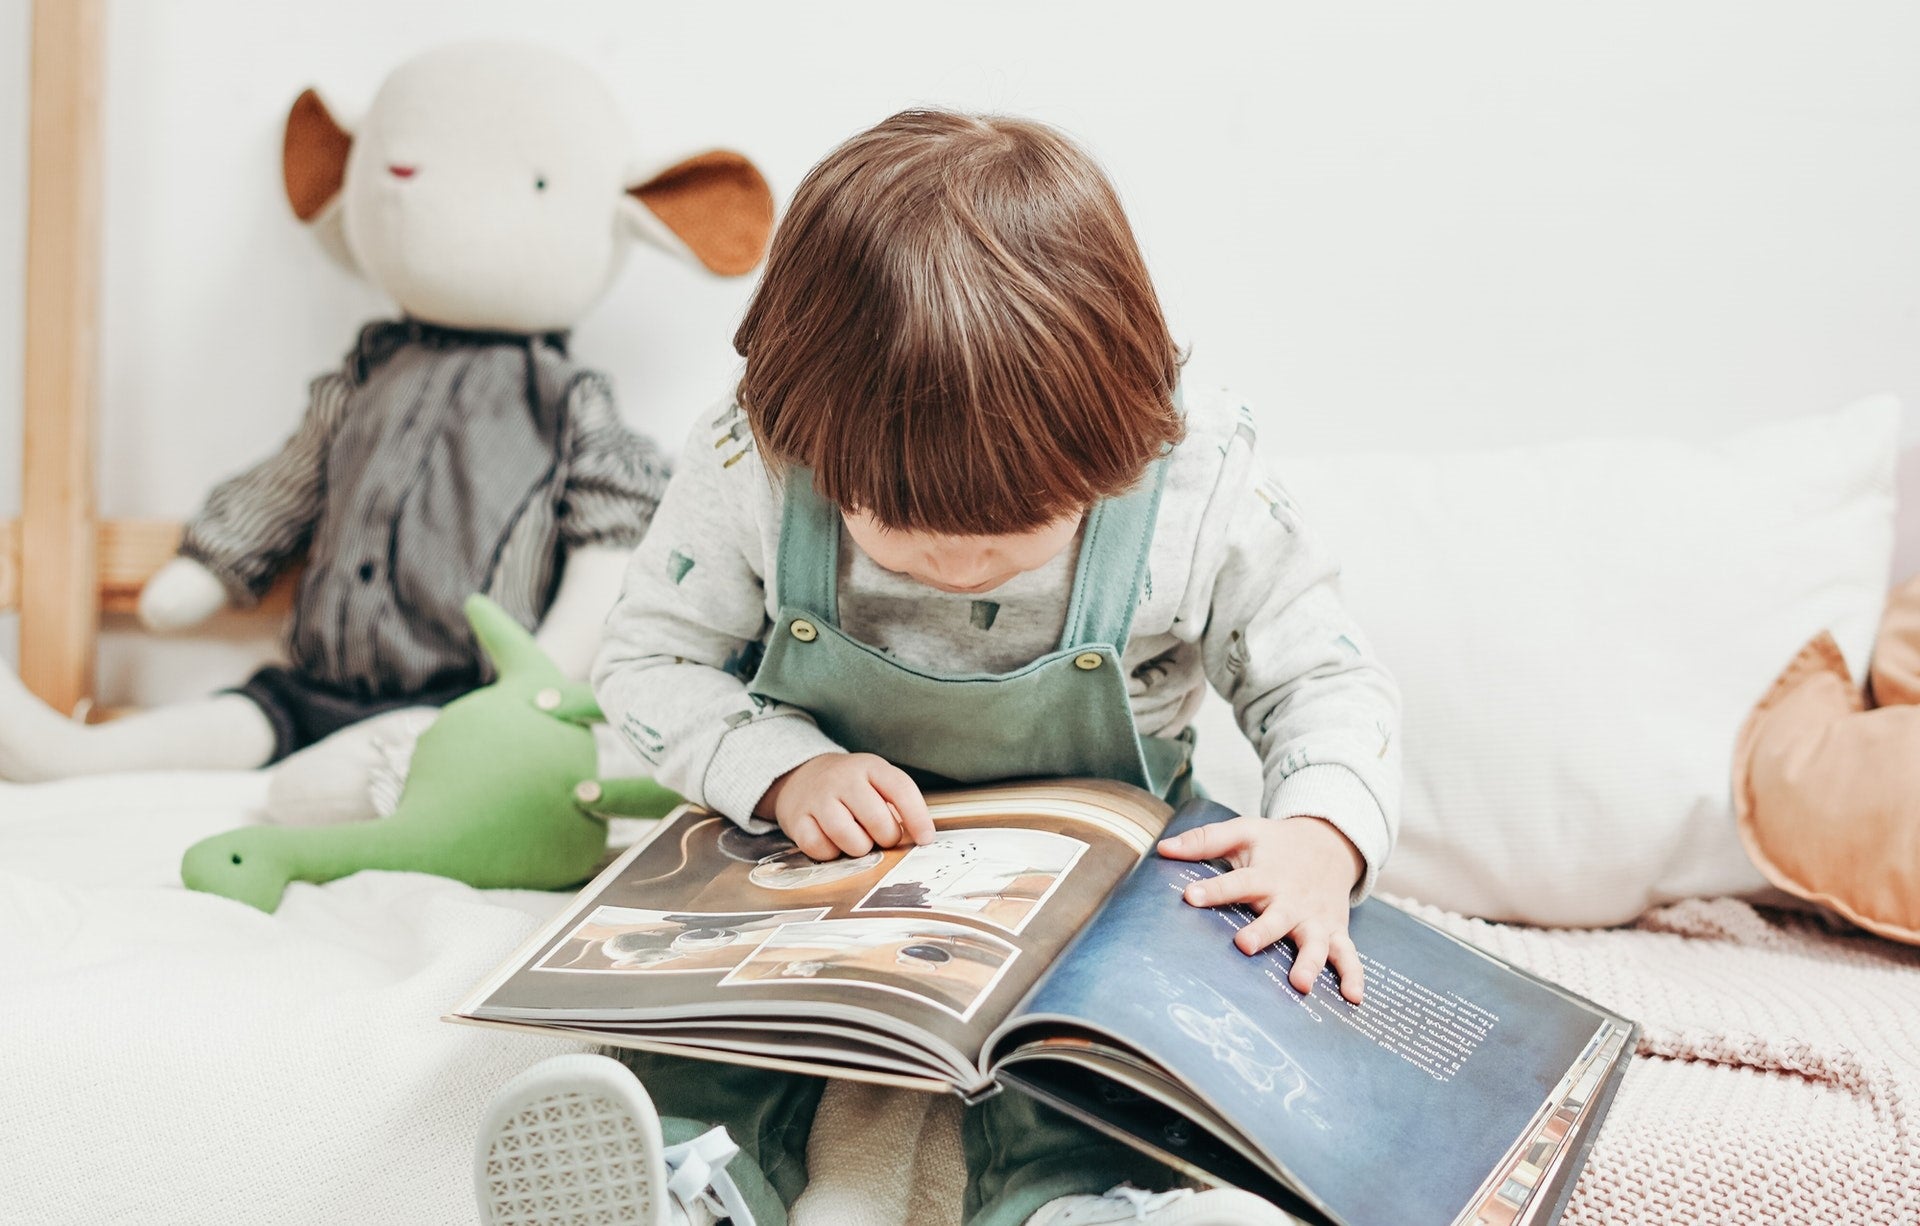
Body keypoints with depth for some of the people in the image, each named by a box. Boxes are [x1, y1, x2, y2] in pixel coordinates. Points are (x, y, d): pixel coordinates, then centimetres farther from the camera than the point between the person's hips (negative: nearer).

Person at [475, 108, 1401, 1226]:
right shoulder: (749, 473, -20)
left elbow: (1328, 681, -7)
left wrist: (1324, 832, -29)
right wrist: (781, 770, -25)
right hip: (819, 855, 1)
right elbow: (650, 659, -6)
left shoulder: (1204, 499, -21)